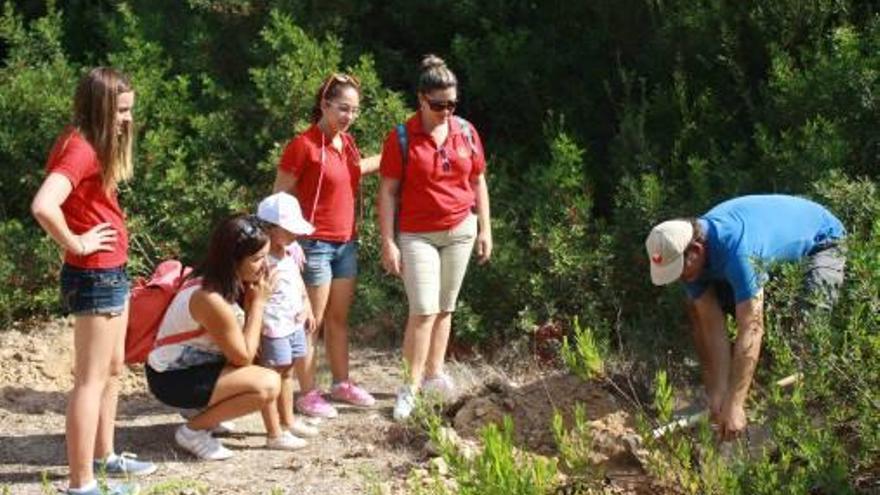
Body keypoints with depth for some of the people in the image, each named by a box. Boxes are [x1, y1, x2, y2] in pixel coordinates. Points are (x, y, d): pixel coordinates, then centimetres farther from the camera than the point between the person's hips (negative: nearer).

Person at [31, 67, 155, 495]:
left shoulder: (94, 147, 11)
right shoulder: (79, 148, -20)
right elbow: (43, 206, -35)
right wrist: (75, 244, -20)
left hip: (111, 274, 10)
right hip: (94, 277, -10)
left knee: (111, 371, 21)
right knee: (91, 379, -5)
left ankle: (104, 457, 35)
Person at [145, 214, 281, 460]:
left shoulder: (226, 283, -1)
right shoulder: (211, 299, -28)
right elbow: (243, 357, -19)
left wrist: (254, 299, -10)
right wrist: (259, 301, -16)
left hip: (186, 365, 10)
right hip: (172, 380, -9)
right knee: (268, 384, -21)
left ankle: (206, 410, 14)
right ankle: (193, 430, -7)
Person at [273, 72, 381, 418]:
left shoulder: (347, 142, 7)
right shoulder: (303, 146, -15)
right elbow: (280, 198, -12)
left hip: (346, 242, 7)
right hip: (315, 243, -7)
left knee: (339, 317, 16)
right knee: (313, 321, -1)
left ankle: (341, 383, 27)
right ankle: (307, 394, 6)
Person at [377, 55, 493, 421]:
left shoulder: (466, 133, 3)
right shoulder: (402, 138, -8)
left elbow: (479, 183, 11)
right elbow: (388, 192, -7)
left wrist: (485, 230, 9)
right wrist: (388, 243, -11)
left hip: (460, 232, 4)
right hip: (418, 235, -4)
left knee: (445, 308, 10)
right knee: (423, 310, -11)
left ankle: (434, 372, 21)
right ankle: (411, 386, -6)